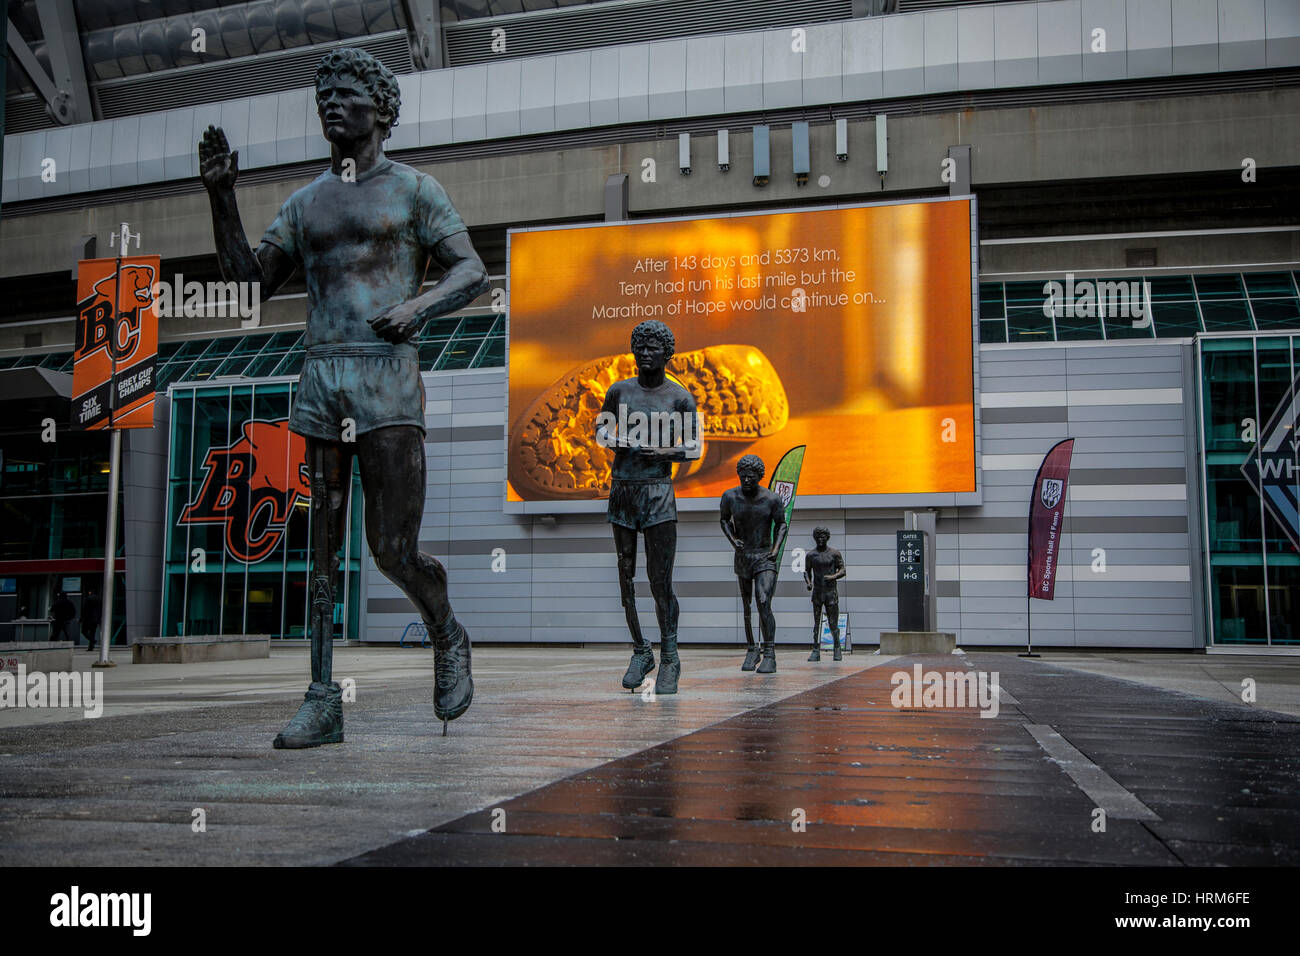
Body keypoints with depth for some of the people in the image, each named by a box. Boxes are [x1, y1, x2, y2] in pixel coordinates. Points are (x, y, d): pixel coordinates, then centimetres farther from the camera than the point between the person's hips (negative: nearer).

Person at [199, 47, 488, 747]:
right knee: (322, 548, 2)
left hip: (388, 380, -5)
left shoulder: (413, 189, 7)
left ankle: (447, 639, 20)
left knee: (393, 549, -9)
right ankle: (324, 702, 6)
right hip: (318, 381, 5)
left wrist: (418, 304, -19)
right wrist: (221, 196, 7)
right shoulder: (305, 202, 21)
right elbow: (250, 280, 17)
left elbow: (473, 273, 0)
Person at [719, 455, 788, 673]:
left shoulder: (772, 499, -9)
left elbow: (781, 524, 6)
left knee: (764, 604, -18)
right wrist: (733, 540, -3)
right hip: (742, 557, 3)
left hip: (764, 558, -3)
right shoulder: (730, 496, -4)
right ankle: (751, 650, 25)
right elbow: (724, 520, 13)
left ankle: (769, 655, -17)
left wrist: (776, 550, -6)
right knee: (746, 607, 10)